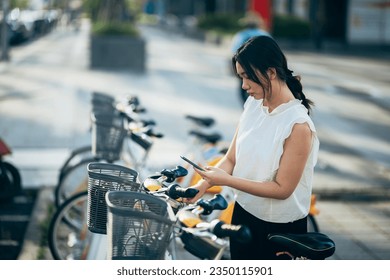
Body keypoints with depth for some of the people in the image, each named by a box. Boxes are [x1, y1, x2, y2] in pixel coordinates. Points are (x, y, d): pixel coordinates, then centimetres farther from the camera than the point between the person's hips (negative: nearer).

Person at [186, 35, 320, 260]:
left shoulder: (298, 125, -24)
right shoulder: (253, 104, -3)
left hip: (280, 227, -6)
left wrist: (226, 180, -24)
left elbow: (282, 189, -22)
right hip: (243, 213, 6)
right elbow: (231, 159, -1)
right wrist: (203, 185, -19)